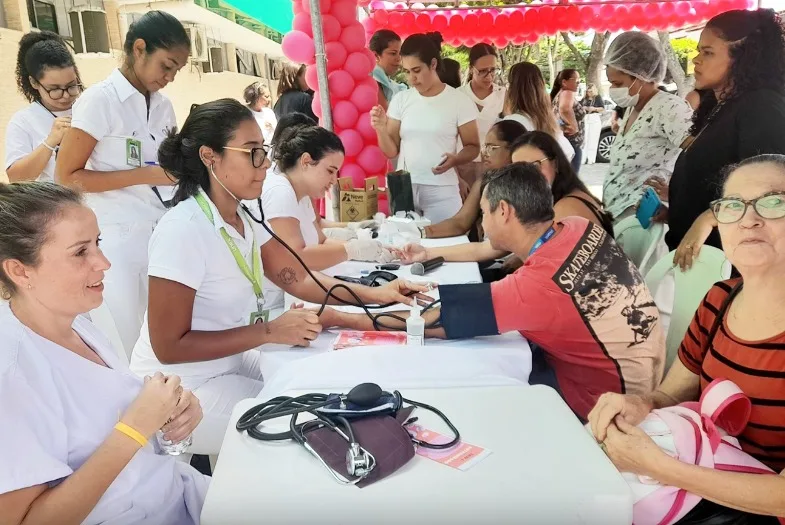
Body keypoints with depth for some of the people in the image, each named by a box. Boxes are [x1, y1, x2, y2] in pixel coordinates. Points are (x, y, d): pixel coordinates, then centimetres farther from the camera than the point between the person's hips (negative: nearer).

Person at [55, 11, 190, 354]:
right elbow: (67, 176, -13)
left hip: (163, 233, 6)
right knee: (127, 343, 3)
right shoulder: (99, 100, -10)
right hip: (119, 237, -5)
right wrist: (148, 175, -19)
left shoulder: (163, 106, 9)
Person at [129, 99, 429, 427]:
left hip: (231, 362, 8)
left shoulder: (243, 219, 1)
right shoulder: (182, 229, -26)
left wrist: (374, 294, -13)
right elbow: (169, 347, -23)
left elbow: (300, 280, 1)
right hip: (182, 386, -7)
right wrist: (269, 332, -26)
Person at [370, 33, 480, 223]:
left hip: (442, 191, -3)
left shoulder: (459, 100, -4)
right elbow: (391, 151, 6)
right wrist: (381, 129, -12)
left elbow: (472, 147, 0)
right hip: (403, 188, 3)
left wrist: (455, 159, -19)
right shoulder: (400, 99, 5)